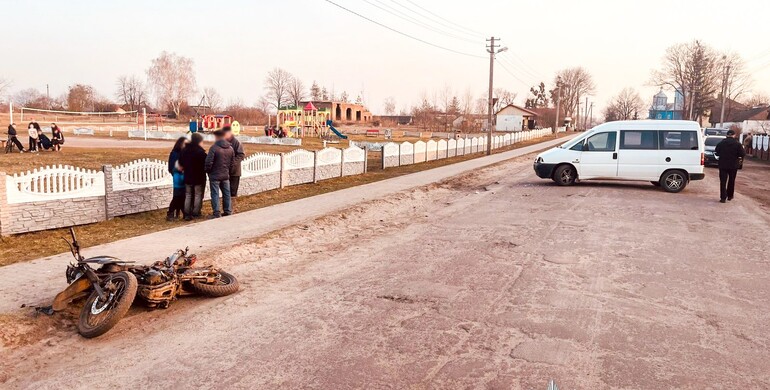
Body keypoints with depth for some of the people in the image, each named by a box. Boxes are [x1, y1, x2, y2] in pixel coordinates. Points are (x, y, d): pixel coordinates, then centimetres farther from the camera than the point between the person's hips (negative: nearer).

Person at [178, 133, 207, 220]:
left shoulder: (184, 150, 2)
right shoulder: (201, 152, -15)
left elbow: (180, 165, 7)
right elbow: (205, 165, -12)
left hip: (188, 177, 4)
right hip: (199, 178, -4)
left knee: (188, 195, 12)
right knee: (198, 195, 8)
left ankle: (187, 214, 8)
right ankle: (195, 213, 7)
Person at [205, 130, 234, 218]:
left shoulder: (214, 147, -16)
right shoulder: (230, 148, 4)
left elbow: (208, 162, -16)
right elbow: (232, 163, 10)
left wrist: (208, 171, 0)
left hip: (215, 175, -6)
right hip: (226, 175, 6)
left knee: (215, 194, 1)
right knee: (226, 193, 14)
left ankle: (216, 213, 1)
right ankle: (227, 211, 20)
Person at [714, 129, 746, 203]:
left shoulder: (721, 143, -4)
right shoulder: (737, 144, -7)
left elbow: (716, 153, 0)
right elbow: (743, 154, -10)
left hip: (723, 165, -1)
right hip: (733, 165, 1)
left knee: (723, 181, 1)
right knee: (731, 181, 16)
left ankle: (723, 197, -6)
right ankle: (730, 196, 25)